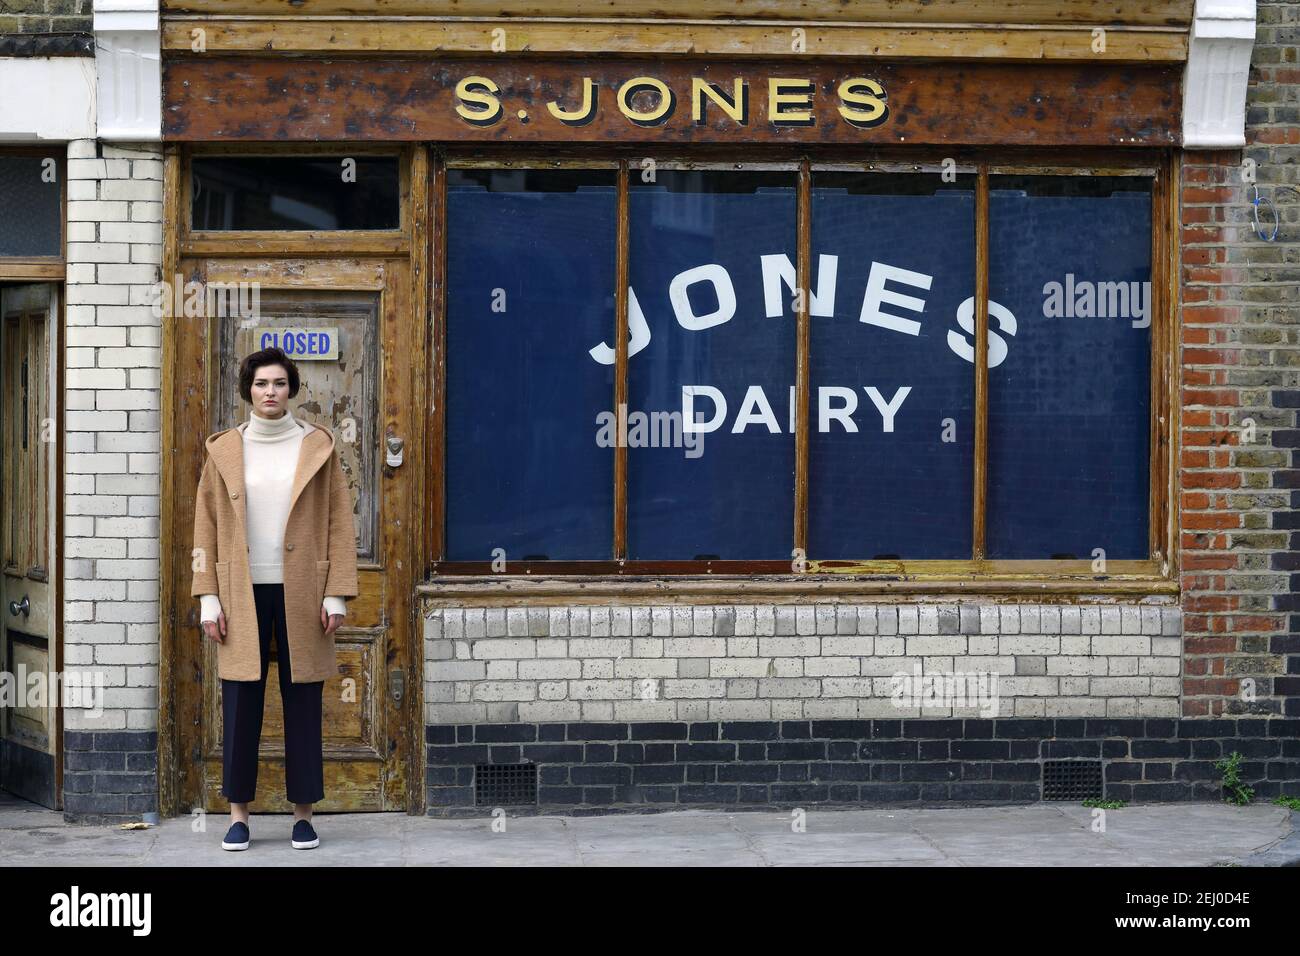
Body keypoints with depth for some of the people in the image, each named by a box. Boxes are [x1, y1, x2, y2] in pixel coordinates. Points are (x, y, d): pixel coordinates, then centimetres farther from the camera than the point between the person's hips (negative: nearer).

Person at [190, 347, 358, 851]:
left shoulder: (317, 446, 4)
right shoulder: (224, 450, 6)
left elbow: (340, 524, 2)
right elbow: (206, 527, 6)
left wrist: (336, 595, -5)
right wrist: (208, 598, -1)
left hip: (301, 594, 0)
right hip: (243, 594, 1)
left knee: (303, 705, 3)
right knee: (240, 705, 1)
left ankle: (303, 813, 11)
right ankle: (238, 813, 10)